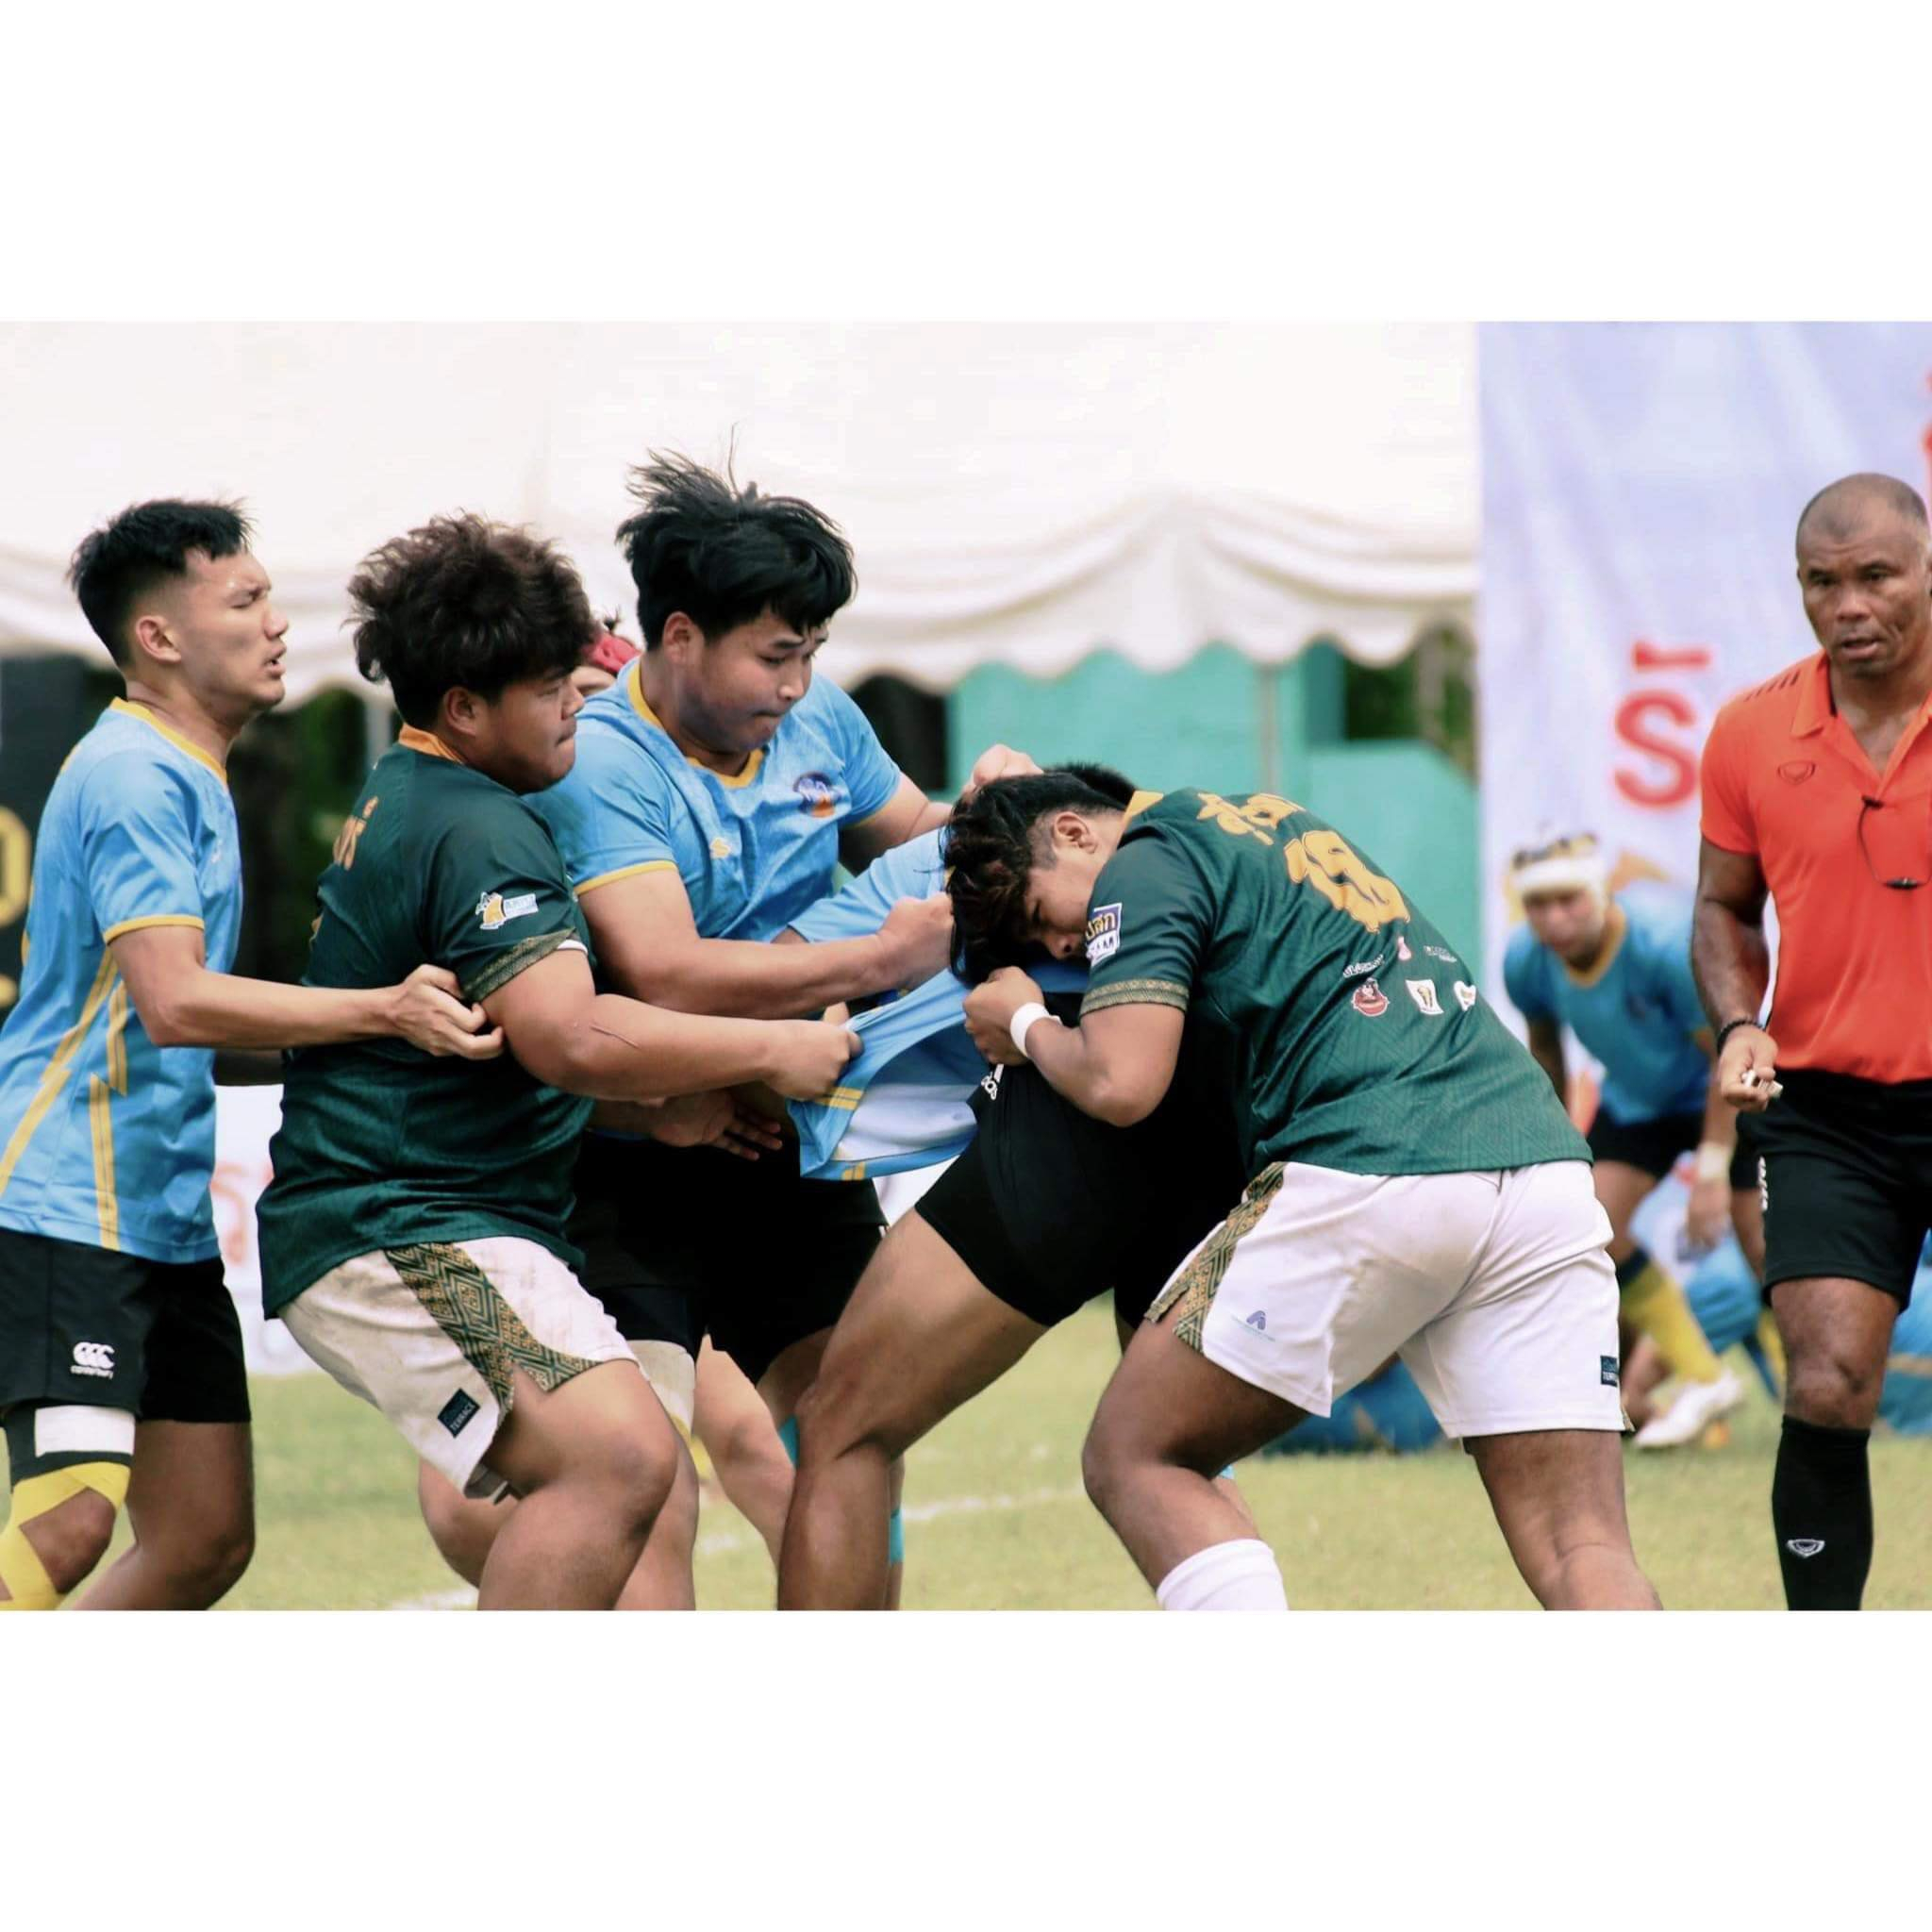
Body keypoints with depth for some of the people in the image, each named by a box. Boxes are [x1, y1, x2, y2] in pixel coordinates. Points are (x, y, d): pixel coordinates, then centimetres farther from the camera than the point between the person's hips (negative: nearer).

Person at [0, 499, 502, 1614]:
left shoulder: (190, 781, 19)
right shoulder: (131, 778, -13)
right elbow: (173, 1003, -23)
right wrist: (381, 1011, -27)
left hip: (164, 1219, 10)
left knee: (207, 1541, 6)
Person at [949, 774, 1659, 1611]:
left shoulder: (1143, 867, 5)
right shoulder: (1277, 821, 29)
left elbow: (1120, 1084, -6)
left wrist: (1025, 1027, 15)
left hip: (1369, 1178, -7)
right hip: (1544, 1164, 7)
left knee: (1134, 1457, 8)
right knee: (1581, 1548, 1)